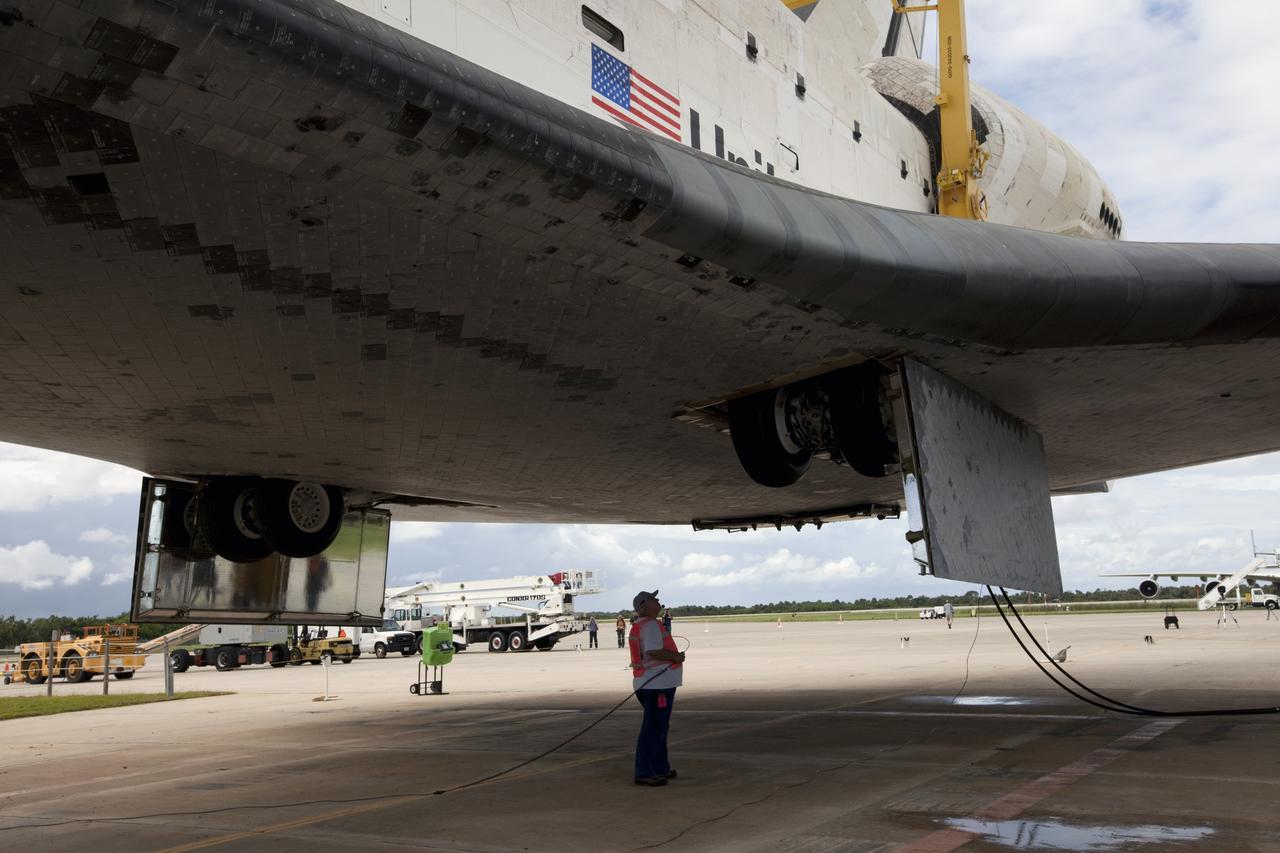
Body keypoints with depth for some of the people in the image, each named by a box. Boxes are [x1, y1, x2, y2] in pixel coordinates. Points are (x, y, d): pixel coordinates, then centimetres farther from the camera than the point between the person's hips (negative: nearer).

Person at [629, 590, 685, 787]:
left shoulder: (639, 625, 17)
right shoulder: (650, 625, -16)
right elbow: (654, 651, -27)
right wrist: (676, 657, -14)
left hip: (654, 684, 11)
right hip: (657, 684, -11)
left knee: (659, 727, 20)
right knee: (653, 729, -8)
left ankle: (661, 768, 29)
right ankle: (643, 773, -6)